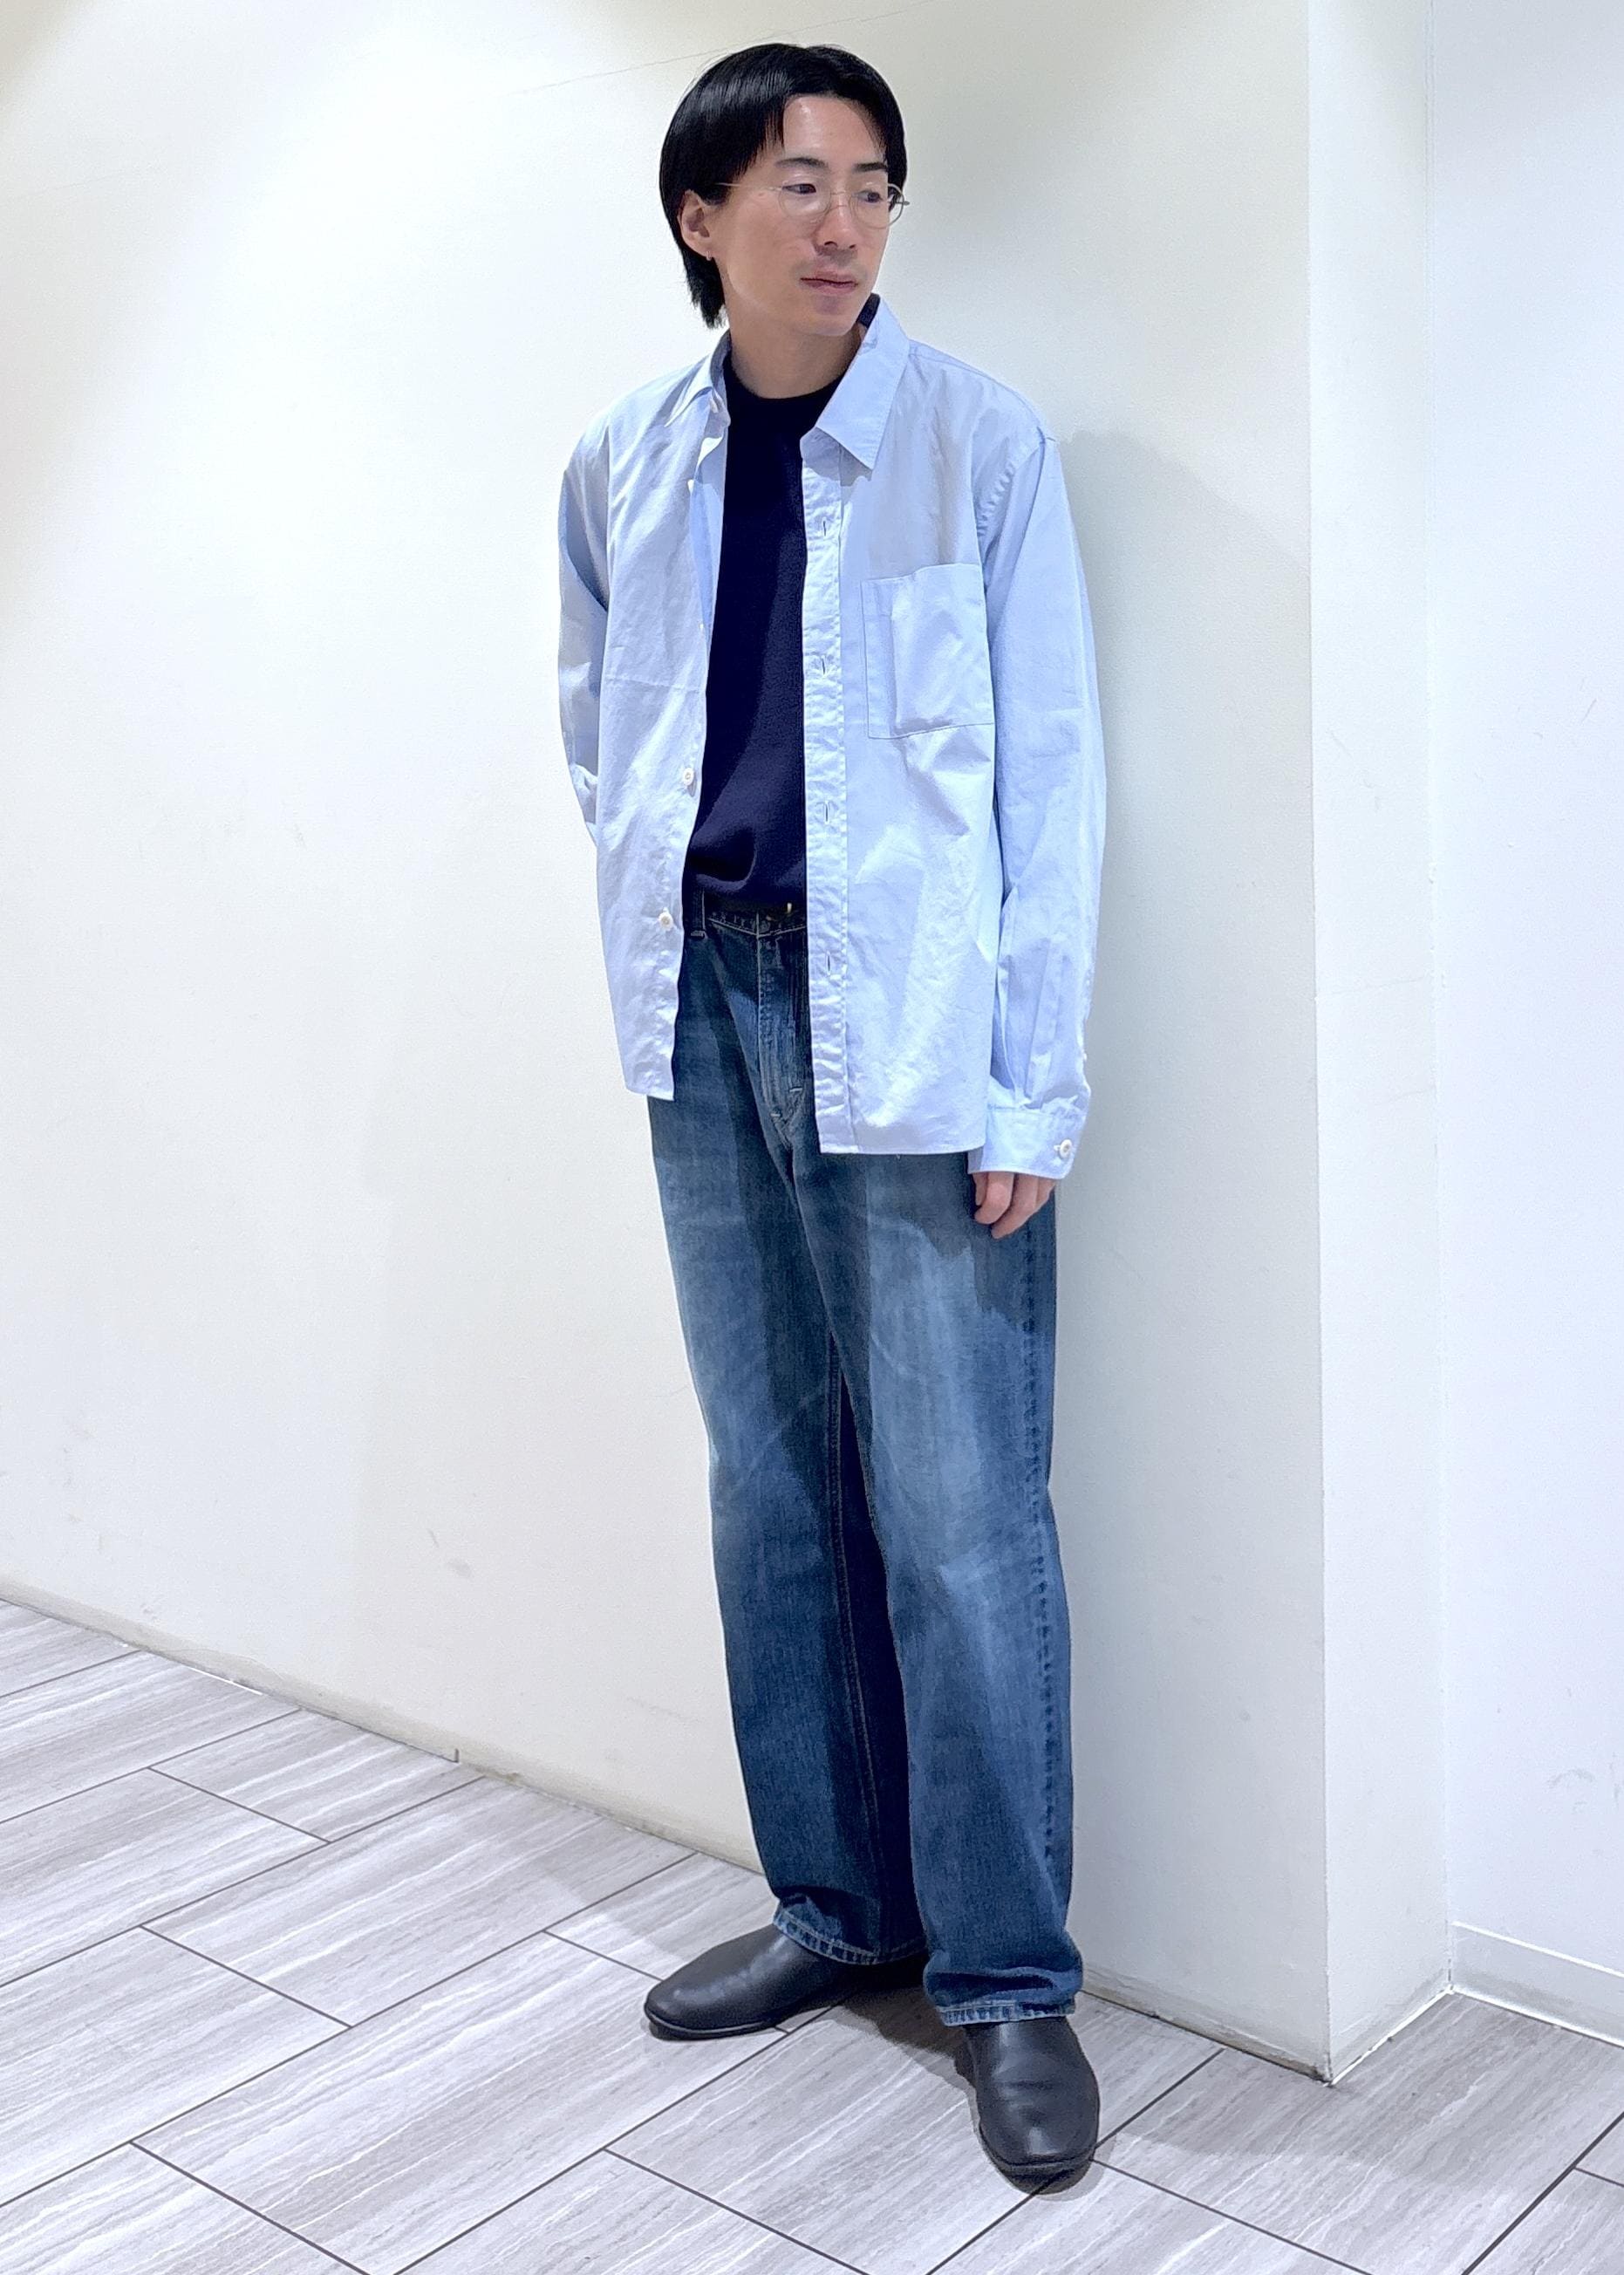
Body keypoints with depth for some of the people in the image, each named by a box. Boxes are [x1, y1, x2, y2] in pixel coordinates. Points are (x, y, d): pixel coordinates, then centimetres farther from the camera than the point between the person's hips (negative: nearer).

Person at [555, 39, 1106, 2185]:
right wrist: (665, 924, 8)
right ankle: (839, 1903, 30)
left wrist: (1034, 1091, -10)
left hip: (912, 1035, -4)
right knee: (770, 1488, 12)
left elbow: (1049, 773, -6)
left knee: (956, 1517, -2)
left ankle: (1008, 1974, 15)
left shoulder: (981, 440, -5)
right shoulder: (621, 464, 7)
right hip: (711, 1018, 5)